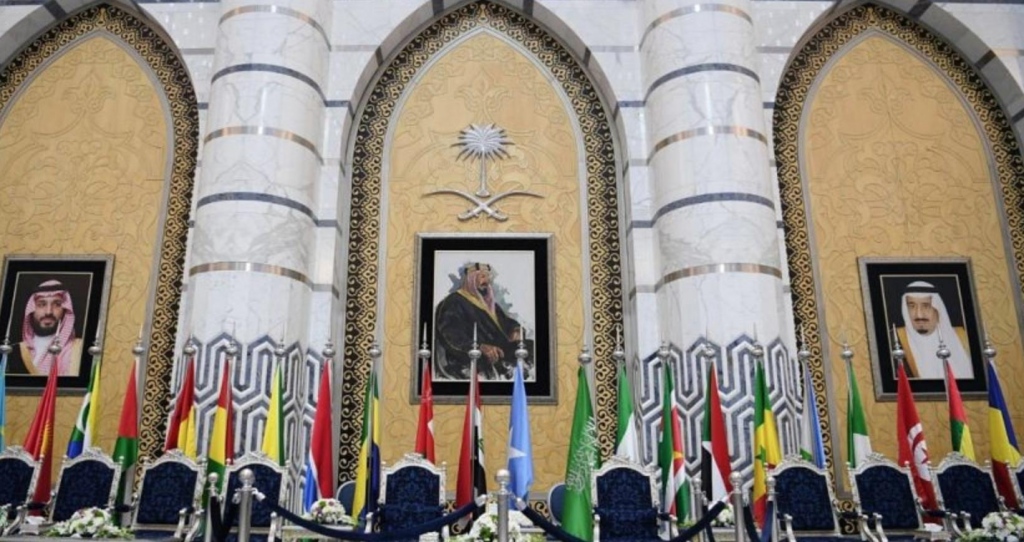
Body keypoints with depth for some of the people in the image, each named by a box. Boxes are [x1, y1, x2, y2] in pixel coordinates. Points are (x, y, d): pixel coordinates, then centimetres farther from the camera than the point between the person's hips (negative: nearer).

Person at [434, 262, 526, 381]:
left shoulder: (489, 303, 26)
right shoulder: (454, 303, -3)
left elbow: (506, 321, 20)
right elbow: (454, 336, -17)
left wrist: (516, 330, -6)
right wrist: (481, 347, -32)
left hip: (498, 359, 8)